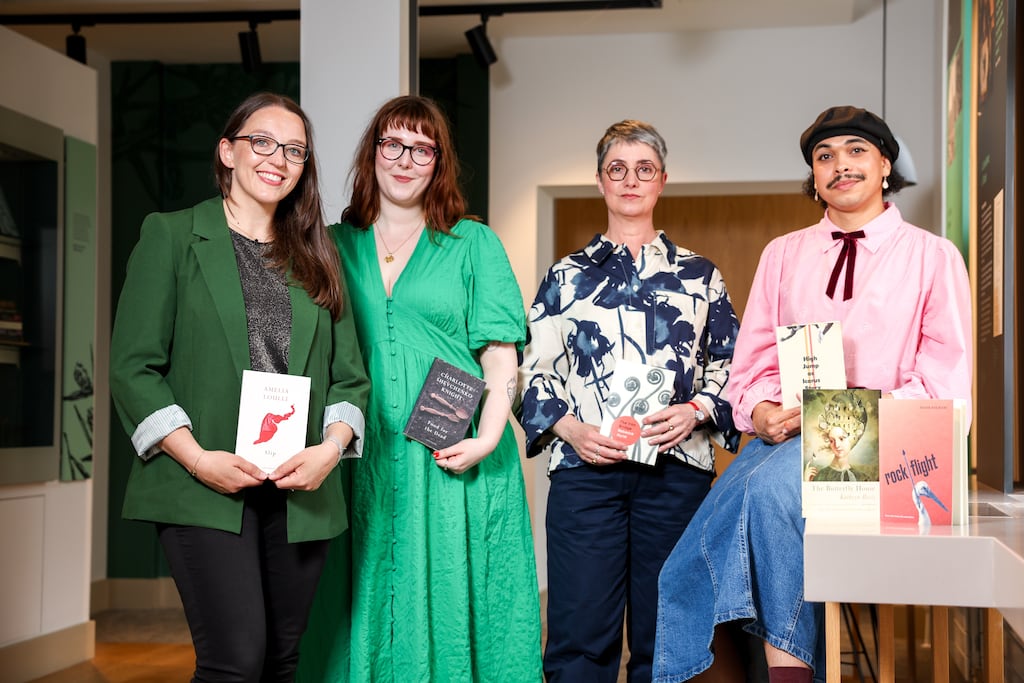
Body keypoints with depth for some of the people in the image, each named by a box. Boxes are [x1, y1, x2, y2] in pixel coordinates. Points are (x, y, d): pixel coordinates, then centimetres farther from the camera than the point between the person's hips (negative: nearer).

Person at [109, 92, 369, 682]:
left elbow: (350, 376, 13)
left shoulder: (316, 257, 16)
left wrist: (332, 447, -6)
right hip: (205, 487, -4)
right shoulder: (171, 236, 4)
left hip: (301, 491, 4)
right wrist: (199, 458, -14)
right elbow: (133, 368, -2)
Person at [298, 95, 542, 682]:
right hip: (363, 458, 2)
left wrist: (488, 437, -14)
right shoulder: (337, 246, 12)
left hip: (451, 463, -2)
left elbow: (500, 353, 0)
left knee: (449, 604, 1)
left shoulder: (473, 244, 6)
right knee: (367, 606, 5)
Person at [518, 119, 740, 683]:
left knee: (663, 634, 4)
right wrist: (567, 426, -7)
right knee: (579, 634, -4)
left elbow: (730, 363, 11)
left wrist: (696, 410, -7)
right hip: (584, 467, 0)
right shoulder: (567, 276, 13)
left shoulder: (699, 274, 14)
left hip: (677, 468, 1)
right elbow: (535, 371, 10)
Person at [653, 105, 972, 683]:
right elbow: (754, 360, 16)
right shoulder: (783, 254, 21)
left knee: (772, 484, -37)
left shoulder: (933, 256, 10)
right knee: (685, 575, -20)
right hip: (783, 437, 4)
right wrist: (762, 410, -7)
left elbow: (946, 385, 2)